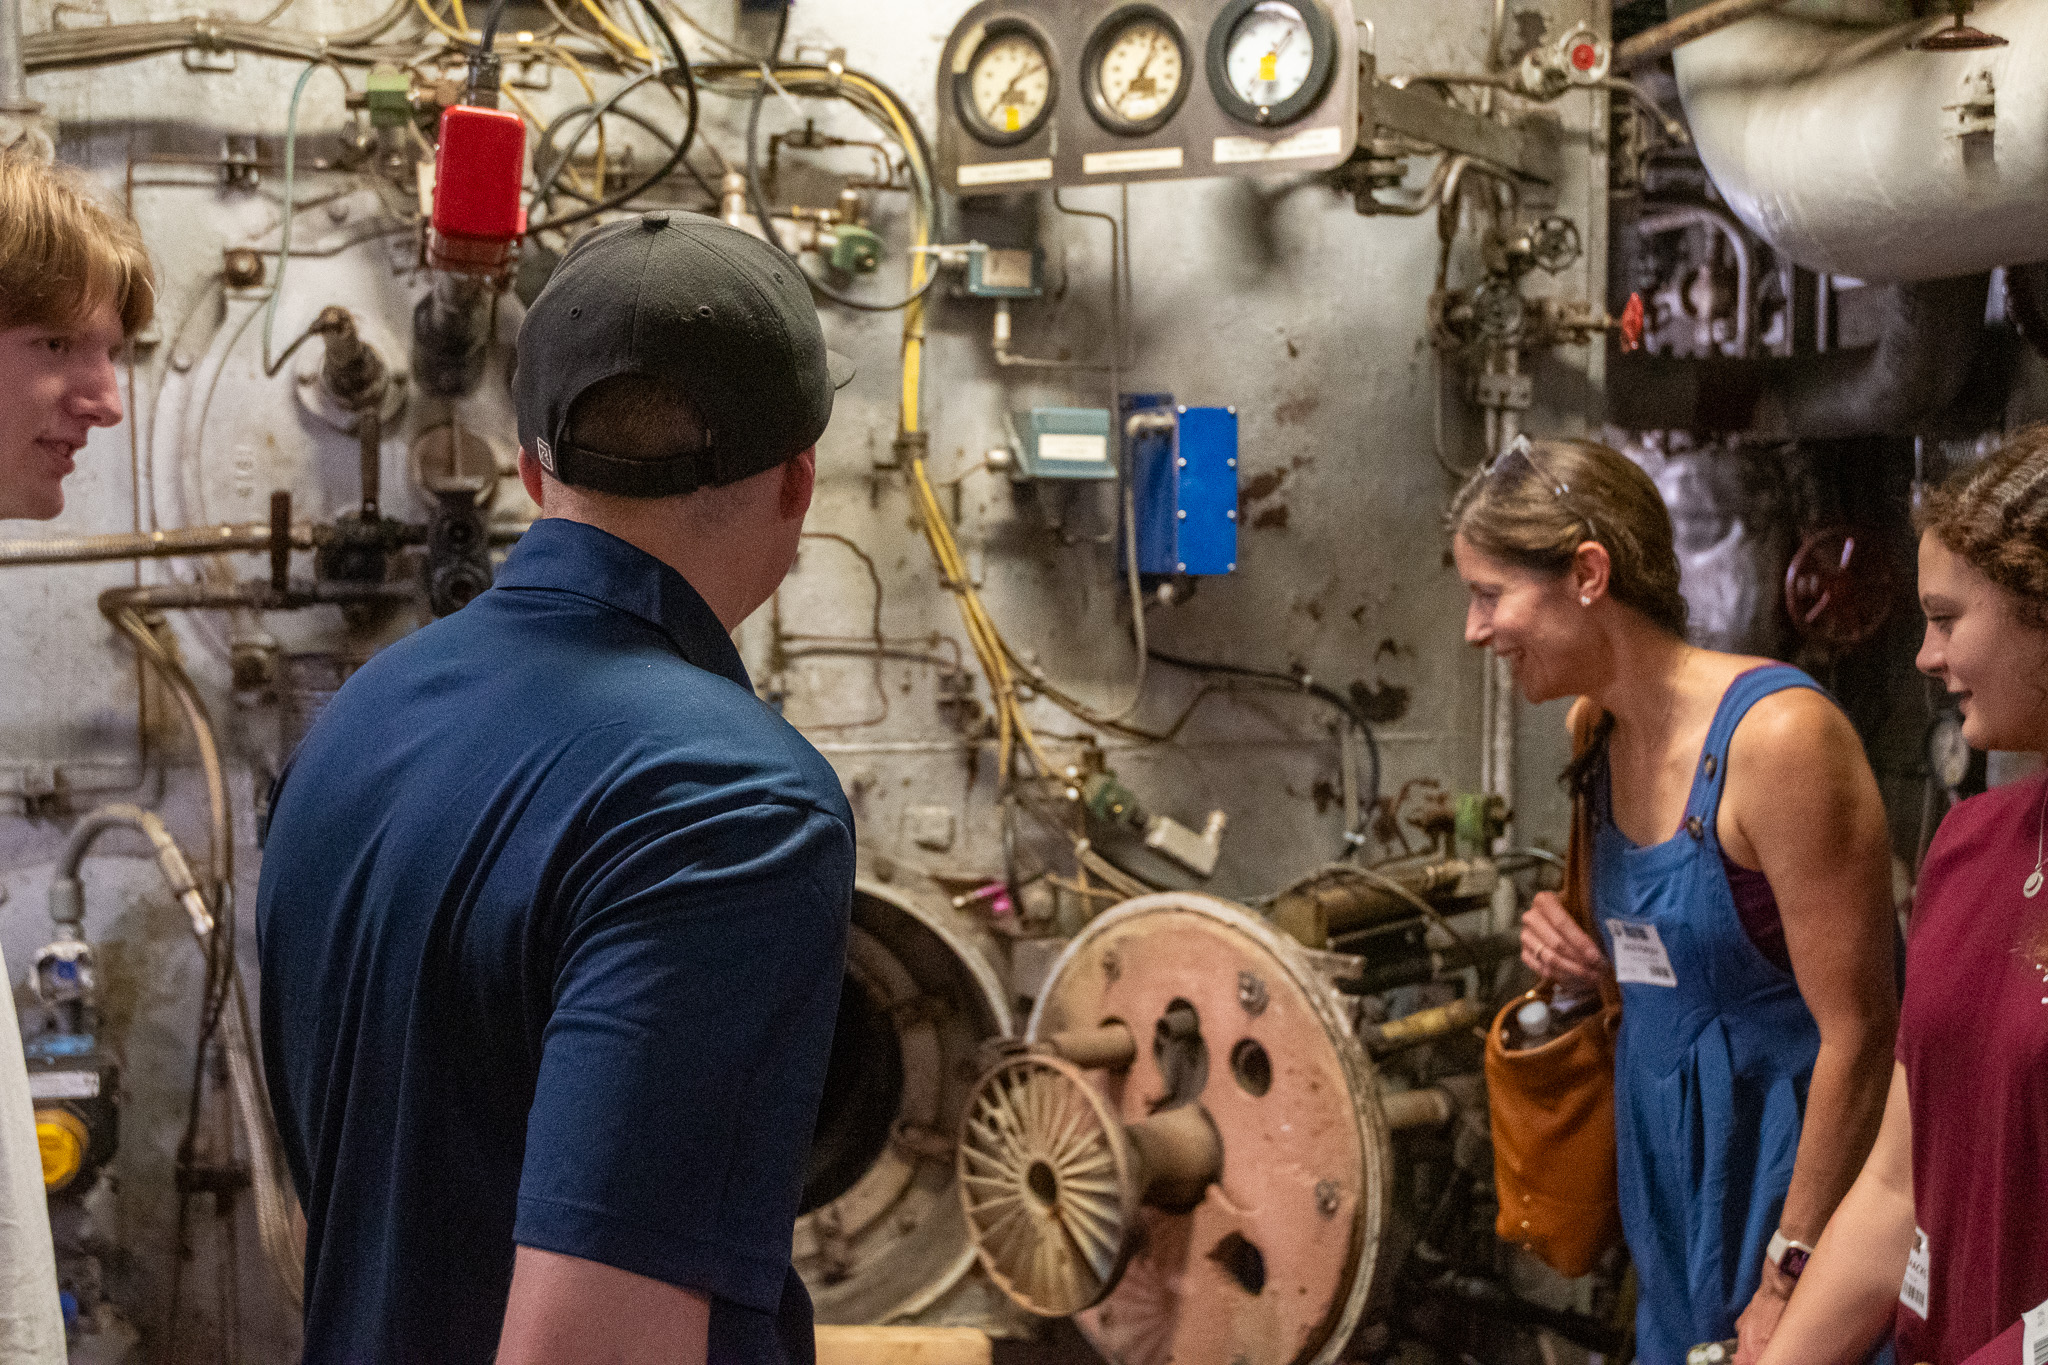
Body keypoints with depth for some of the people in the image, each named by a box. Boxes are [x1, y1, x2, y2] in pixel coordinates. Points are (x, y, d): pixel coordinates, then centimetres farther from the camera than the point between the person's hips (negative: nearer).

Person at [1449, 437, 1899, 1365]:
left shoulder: (1775, 733, -21)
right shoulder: (1608, 739, 4)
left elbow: (1858, 1029, -21)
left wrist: (1790, 1280, -18)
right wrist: (1596, 966, -4)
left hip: (1785, 1164, -7)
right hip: (1670, 1165, 7)